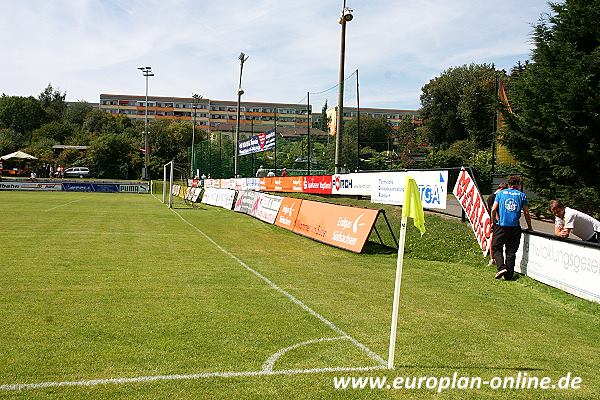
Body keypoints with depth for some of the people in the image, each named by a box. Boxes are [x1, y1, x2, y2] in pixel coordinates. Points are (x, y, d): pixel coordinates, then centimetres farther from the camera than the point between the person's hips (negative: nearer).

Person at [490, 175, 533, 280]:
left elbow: (493, 210, 1)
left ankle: (501, 267, -12)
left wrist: (493, 222, 15)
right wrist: (529, 227, 16)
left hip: (502, 226, -1)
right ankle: (509, 274, 7)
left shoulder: (501, 193, 7)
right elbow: (526, 213, 6)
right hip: (515, 228, 1)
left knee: (496, 248, 9)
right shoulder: (522, 195, 8)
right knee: (511, 251, 8)